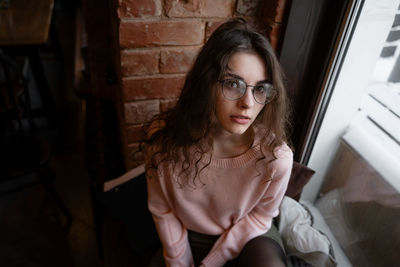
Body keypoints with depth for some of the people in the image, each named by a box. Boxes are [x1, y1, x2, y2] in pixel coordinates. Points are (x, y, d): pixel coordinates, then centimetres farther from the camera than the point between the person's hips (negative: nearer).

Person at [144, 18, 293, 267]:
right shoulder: (163, 138, -25)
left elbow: (259, 217, -9)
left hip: (249, 235, 0)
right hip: (190, 237, 1)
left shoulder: (277, 158, -28)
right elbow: (162, 210, -9)